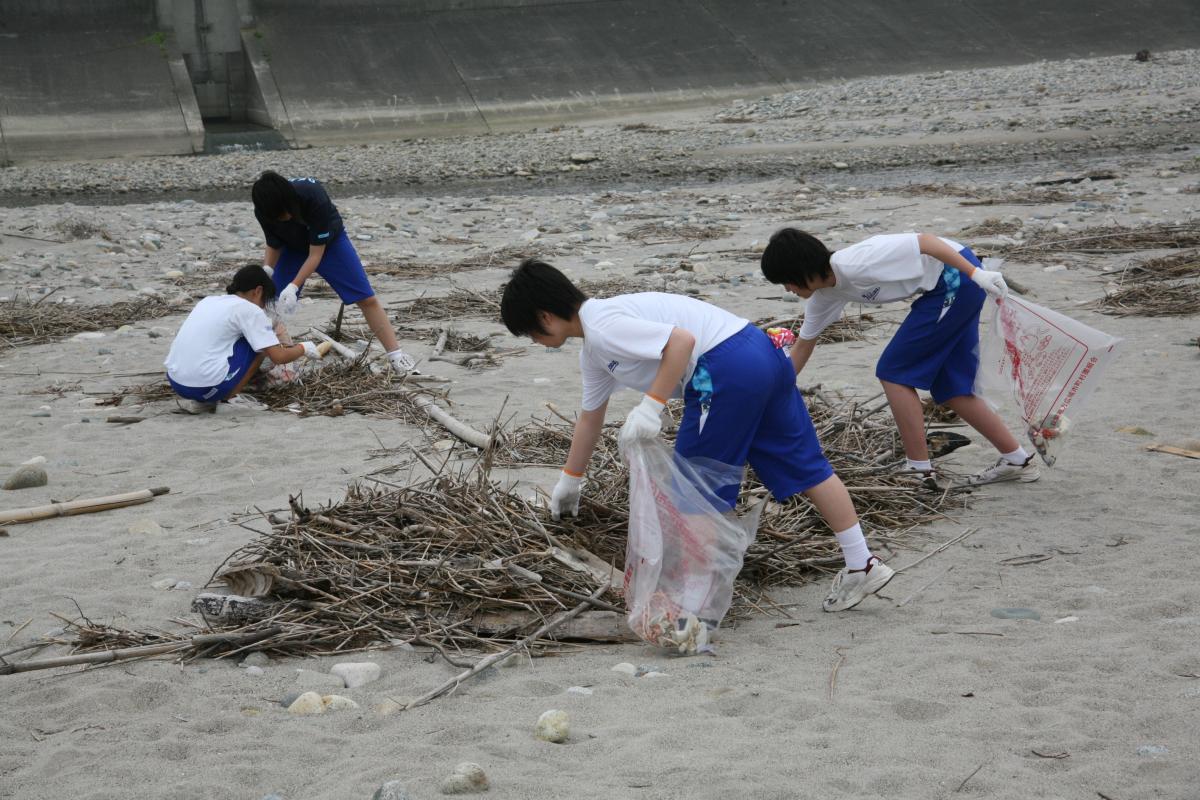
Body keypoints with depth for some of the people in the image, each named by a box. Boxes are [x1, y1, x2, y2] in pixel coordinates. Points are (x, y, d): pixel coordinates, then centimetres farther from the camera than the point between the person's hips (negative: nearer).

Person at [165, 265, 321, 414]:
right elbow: (278, 357, -2)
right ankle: (228, 399, 5)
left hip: (175, 381, 7)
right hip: (206, 385, -7)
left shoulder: (209, 301, 19)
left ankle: (198, 401, 14)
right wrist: (303, 348, 19)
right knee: (259, 345, 10)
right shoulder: (250, 310, -1)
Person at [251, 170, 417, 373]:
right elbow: (273, 247, -11)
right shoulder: (263, 211, -29)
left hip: (329, 242, -3)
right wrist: (266, 271, -32)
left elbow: (316, 253, -33)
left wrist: (293, 287, -41)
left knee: (366, 298, -7)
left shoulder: (313, 196, -40)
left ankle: (396, 355, -2)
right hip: (293, 247, 3)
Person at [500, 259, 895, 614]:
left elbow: (681, 340, -20)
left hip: (726, 369, -10)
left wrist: (651, 405, -21)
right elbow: (590, 418, 35)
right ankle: (861, 565, 19)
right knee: (803, 465, 13)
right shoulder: (593, 353, 23)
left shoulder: (602, 326, -10)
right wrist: (569, 480, 44)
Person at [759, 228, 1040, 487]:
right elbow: (802, 346, 19)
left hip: (958, 276, -9)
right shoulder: (822, 295, 5)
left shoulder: (853, 264, -23)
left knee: (894, 372, -4)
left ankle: (920, 469, 2)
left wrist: (976, 273, -27)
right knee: (949, 388, 12)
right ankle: (1017, 460, 20)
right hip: (949, 291, 9)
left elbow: (924, 241, -23)